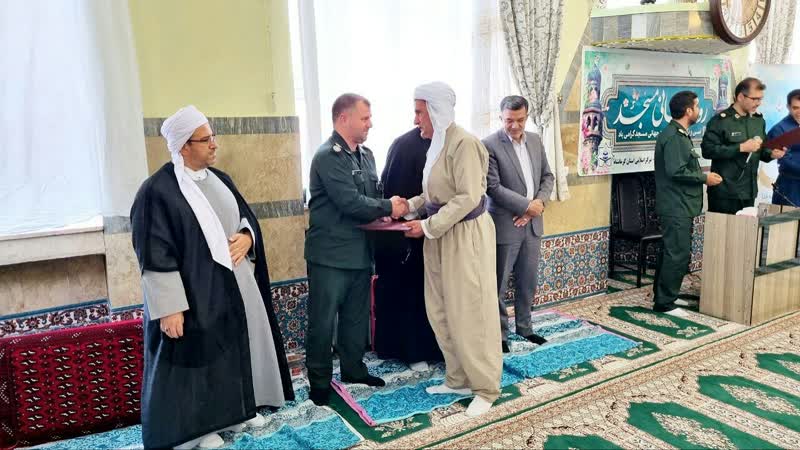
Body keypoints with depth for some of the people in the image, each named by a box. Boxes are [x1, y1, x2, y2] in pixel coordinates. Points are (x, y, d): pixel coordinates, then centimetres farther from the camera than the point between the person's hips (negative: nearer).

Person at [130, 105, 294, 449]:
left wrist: (247, 237, -7)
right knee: (199, 355, 5)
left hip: (234, 287, 8)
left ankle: (239, 408, 37)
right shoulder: (157, 191, -16)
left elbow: (246, 214, 17)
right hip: (194, 295, -7)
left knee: (240, 344, 17)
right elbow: (156, 256, -18)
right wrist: (170, 308, -21)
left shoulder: (219, 179, 8)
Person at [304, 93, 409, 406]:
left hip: (360, 250, 8)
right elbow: (350, 202, -22)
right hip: (330, 254, -8)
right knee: (323, 321, 5)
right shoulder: (328, 156, -16)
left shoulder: (366, 155, 11)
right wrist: (389, 207, -12)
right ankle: (319, 381, 19)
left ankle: (353, 368, 34)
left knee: (357, 317, 18)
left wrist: (381, 214, -3)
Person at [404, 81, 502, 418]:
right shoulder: (438, 144, 11)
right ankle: (458, 379, 29)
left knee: (471, 313, 0)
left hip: (466, 236, -9)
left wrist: (427, 226, -22)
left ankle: (486, 388, 17)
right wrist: (408, 206, 3)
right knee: (442, 312, 14)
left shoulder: (464, 143, -17)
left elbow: (468, 198, -23)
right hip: (442, 237, 9)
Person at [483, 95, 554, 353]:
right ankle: (500, 333, 19)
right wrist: (527, 206, -15)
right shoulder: (490, 145, -12)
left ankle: (524, 327, 32)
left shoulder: (535, 140, 9)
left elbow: (547, 176, 12)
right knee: (499, 284, 4)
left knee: (528, 281, 16)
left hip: (532, 223, 6)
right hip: (505, 224, -6)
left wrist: (539, 202, -7)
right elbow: (493, 187, -16)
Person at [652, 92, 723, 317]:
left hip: (679, 207, 11)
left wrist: (702, 175, 11)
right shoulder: (673, 136, -16)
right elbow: (676, 171, -24)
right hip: (676, 207, -11)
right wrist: (704, 178, -13)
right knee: (678, 255, -6)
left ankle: (663, 296, 25)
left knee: (671, 253, 16)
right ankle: (665, 303, 1)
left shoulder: (680, 134, 17)